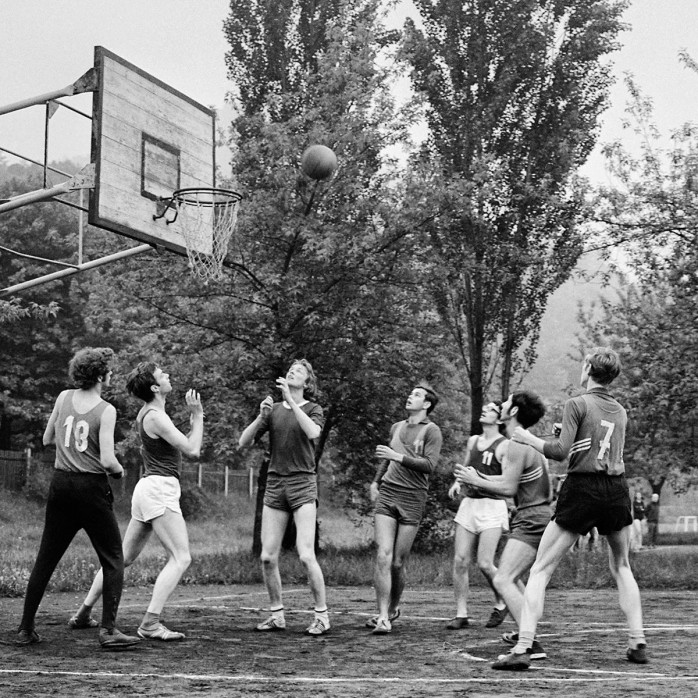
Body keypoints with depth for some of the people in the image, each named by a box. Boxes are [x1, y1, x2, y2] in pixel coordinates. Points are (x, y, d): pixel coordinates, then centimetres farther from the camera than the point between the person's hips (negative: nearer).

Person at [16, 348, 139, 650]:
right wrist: (119, 470, 4)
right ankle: (108, 629, -3)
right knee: (113, 559, 5)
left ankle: (25, 629, 16)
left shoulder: (63, 398, 4)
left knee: (46, 559, 12)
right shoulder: (106, 410, -11)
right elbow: (107, 460, -16)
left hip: (61, 483, 5)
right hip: (92, 487, -5)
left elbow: (47, 439, 14)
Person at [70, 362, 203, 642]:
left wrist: (193, 417, 13)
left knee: (124, 556, 17)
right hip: (159, 489, -10)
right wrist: (198, 414, -5)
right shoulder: (155, 417, -15)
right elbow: (193, 450, -14)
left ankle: (84, 611, 23)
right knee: (181, 557, -10)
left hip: (148, 488, 10)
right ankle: (150, 623, -17)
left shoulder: (147, 412, 15)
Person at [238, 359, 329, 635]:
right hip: (275, 484, 4)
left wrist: (290, 400, -22)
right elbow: (243, 442, 4)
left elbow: (313, 432, -22)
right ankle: (277, 615, 14)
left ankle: (322, 615, 0)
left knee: (306, 555, -13)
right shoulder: (273, 409, 12)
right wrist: (261, 416, -11)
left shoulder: (313, 409, 2)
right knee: (268, 557, 0)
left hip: (303, 484, -4)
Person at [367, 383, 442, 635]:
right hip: (387, 494, 3)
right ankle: (382, 617, -10)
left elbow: (429, 465, -14)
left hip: (412, 499, -3)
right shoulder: (396, 427, 17)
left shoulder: (431, 431, -1)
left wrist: (398, 456, -20)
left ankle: (393, 608, 23)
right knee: (383, 557, -11)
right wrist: (376, 481, 25)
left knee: (397, 563, 0)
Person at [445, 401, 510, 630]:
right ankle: (461, 614, 4)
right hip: (469, 502, 6)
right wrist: (457, 482, 8)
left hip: (492, 506, -6)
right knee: (460, 561, -2)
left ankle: (501, 603, 16)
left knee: (485, 563, -10)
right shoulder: (473, 440, 14)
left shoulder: (504, 446, -5)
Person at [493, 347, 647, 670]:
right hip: (617, 490, 5)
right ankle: (637, 643, 20)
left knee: (540, 570, -1)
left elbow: (561, 451, -11)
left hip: (581, 489, -5)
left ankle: (522, 649, -8)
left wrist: (529, 438, 4)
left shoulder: (577, 404, -4)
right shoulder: (620, 411, 12)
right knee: (621, 567, 24)